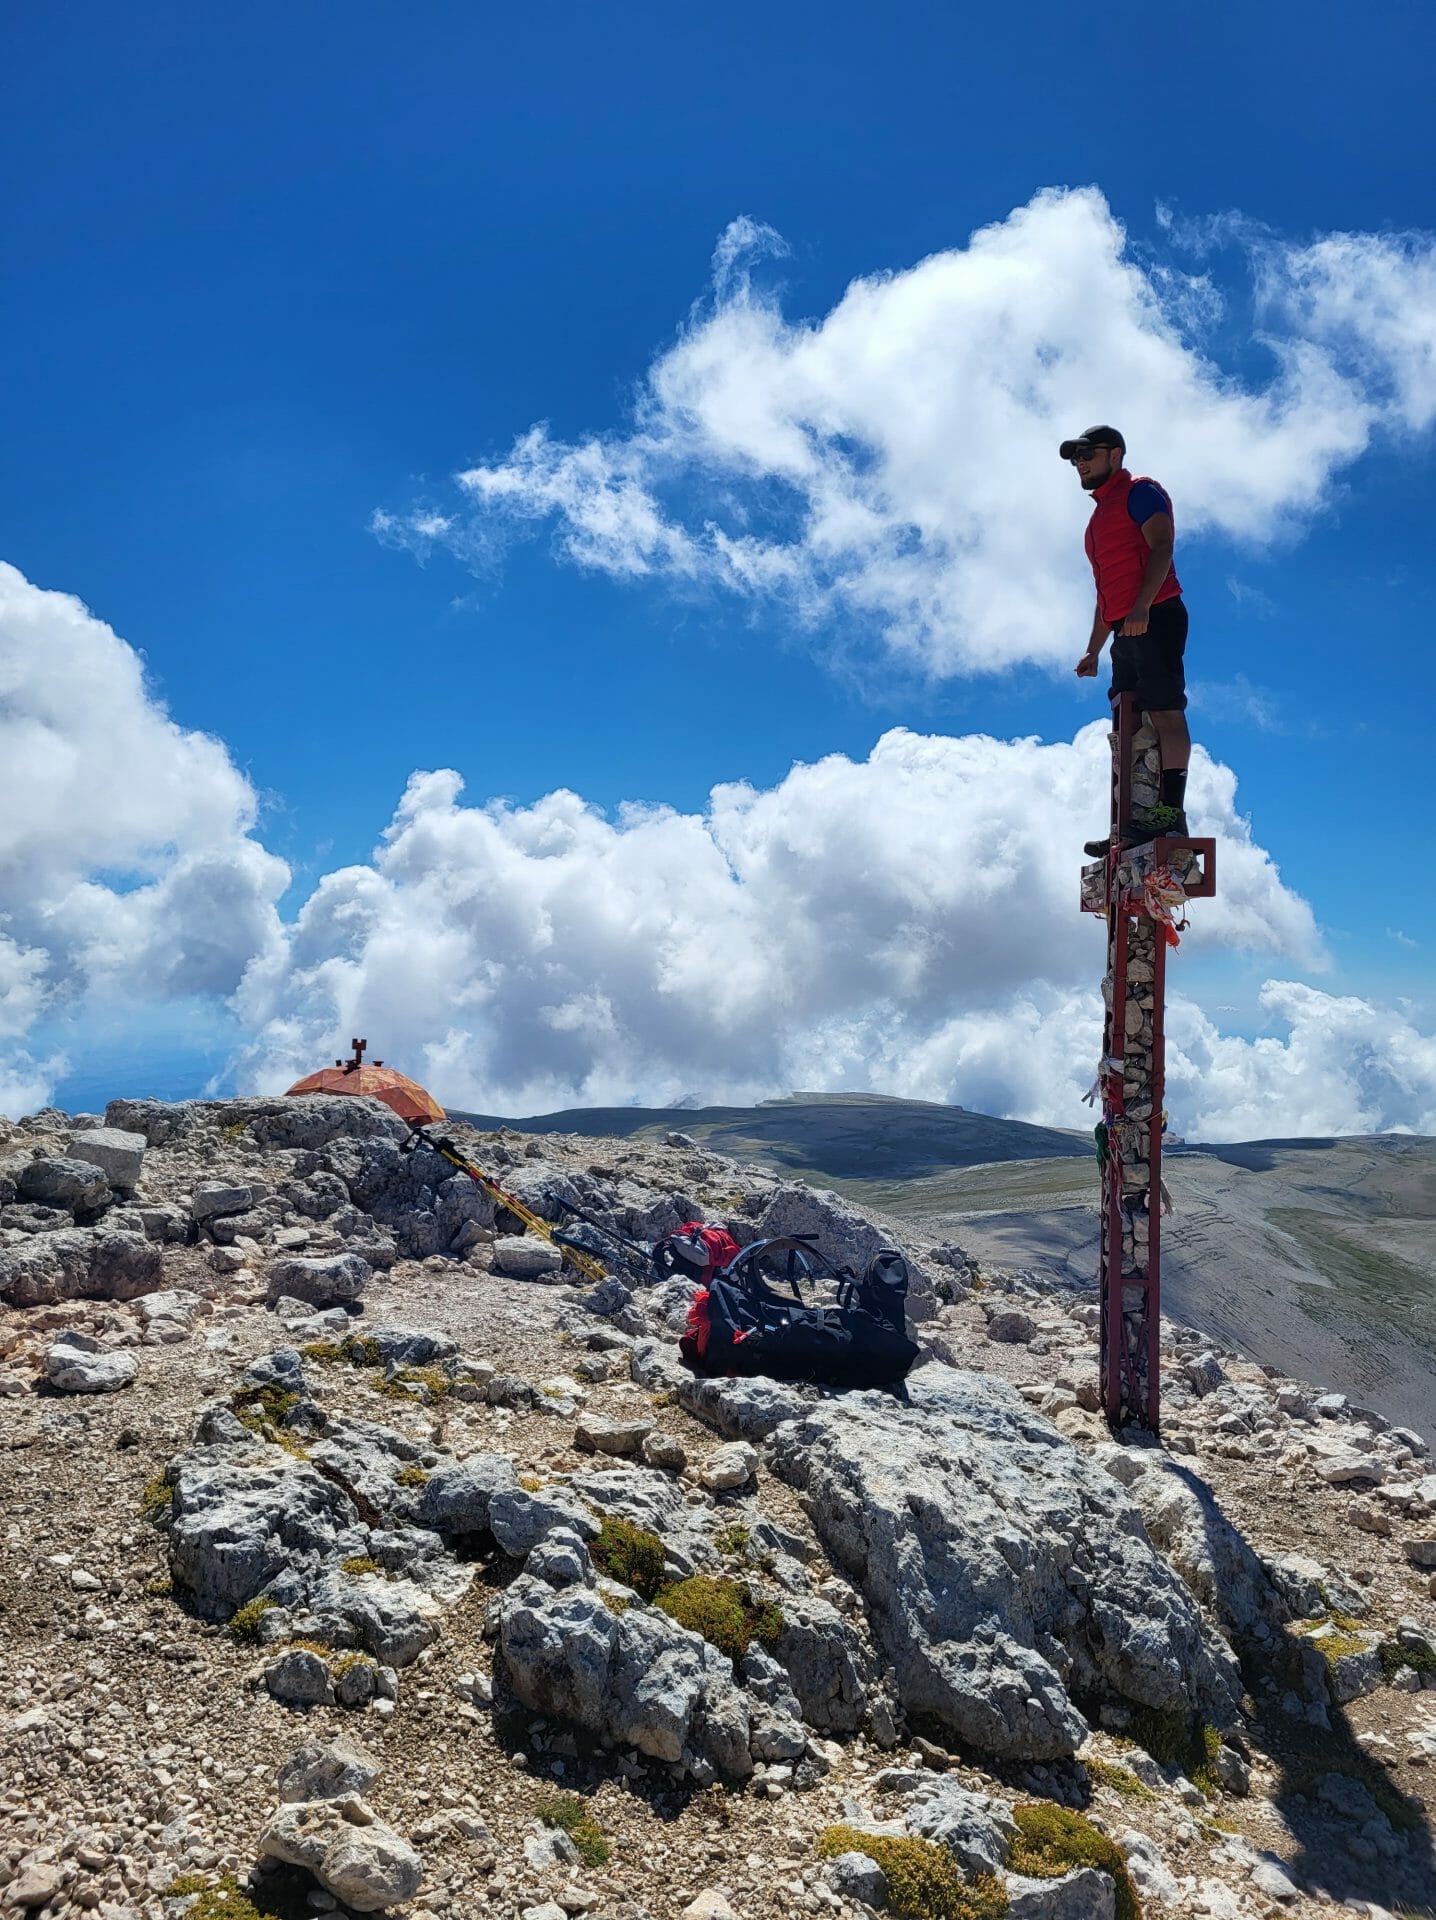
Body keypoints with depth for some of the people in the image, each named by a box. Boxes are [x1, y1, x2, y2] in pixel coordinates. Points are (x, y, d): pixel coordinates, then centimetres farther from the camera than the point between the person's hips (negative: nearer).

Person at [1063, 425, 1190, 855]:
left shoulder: (1140, 492, 4)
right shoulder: (1101, 515, 30)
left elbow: (1161, 548, -11)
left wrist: (1141, 608, -25)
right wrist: (1093, 651, 26)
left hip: (1154, 619, -9)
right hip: (1126, 630, 9)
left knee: (1165, 710, -16)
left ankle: (1171, 811, -24)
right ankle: (1131, 826, 0)